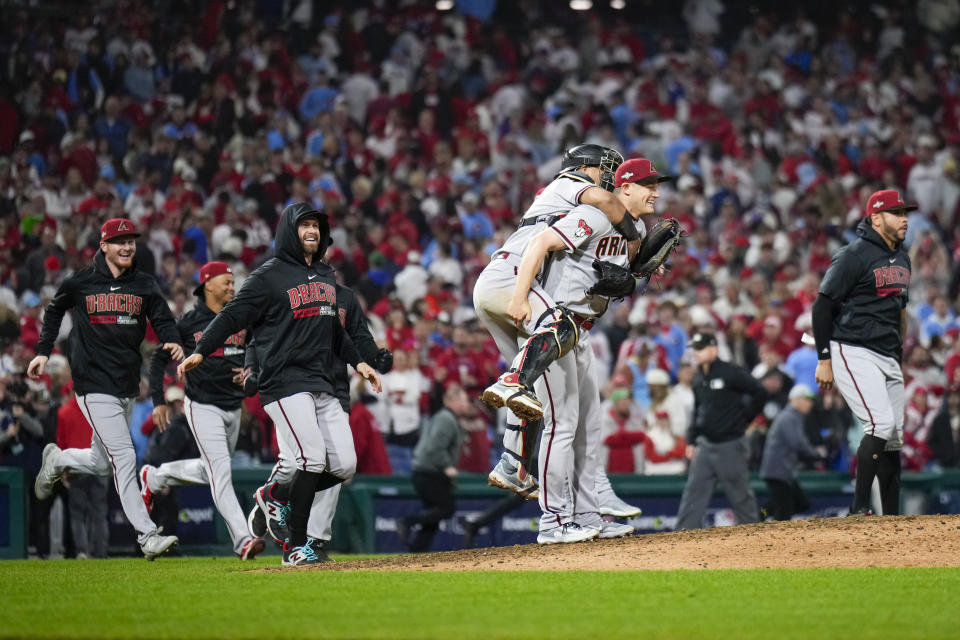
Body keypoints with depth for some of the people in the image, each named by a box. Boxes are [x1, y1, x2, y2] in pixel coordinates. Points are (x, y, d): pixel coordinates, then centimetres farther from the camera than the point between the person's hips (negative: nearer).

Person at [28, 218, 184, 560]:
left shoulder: (146, 285, 7)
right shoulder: (80, 283, 0)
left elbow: (163, 320, 4)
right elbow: (55, 310, 16)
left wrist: (173, 342, -17)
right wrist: (43, 351, 11)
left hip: (128, 388, 5)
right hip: (95, 386, -5)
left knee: (102, 463, 14)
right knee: (124, 458, -15)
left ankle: (57, 460, 45)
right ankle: (147, 535, -17)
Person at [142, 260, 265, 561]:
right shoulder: (190, 322, -8)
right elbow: (159, 359, -1)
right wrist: (158, 402, -7)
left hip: (233, 407, 6)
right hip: (203, 407, -6)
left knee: (211, 471, 18)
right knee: (220, 472, -15)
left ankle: (153, 477, 41)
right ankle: (242, 539, -21)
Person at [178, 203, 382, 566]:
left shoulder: (326, 277, 19)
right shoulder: (269, 277, -4)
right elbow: (233, 315, -10)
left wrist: (357, 362, 25)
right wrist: (200, 352, -22)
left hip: (323, 386, 7)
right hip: (285, 383, -7)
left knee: (344, 466, -1)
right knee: (312, 459, -18)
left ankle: (277, 497, 20)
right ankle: (295, 546, -9)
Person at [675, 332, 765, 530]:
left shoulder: (730, 373, -12)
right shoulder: (699, 378, 10)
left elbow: (758, 393, -11)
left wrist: (742, 419, -6)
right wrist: (691, 441, 13)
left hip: (730, 446, -6)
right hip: (705, 446, 6)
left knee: (740, 496, 4)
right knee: (693, 494, -3)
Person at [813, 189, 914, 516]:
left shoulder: (902, 259, 15)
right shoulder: (854, 256, -12)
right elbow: (823, 306, -12)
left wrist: (899, 358, 22)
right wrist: (824, 360, -14)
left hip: (888, 358, 9)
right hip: (854, 354, -9)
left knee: (894, 437, 6)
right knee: (881, 424, -21)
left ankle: (891, 518, 12)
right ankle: (859, 509, -16)